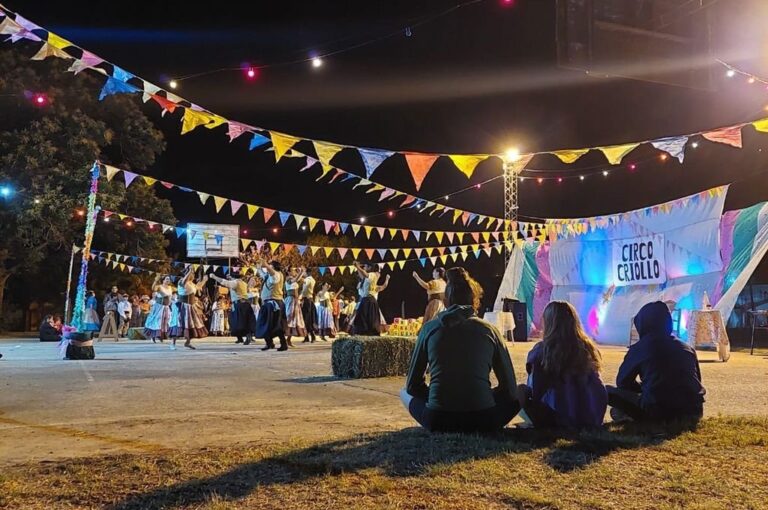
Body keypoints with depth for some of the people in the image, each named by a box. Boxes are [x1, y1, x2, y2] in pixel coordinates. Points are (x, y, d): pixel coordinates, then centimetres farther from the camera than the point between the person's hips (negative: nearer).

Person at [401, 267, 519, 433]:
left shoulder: (430, 328, 7)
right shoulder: (489, 330, 6)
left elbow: (412, 385, 13)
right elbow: (510, 388, 11)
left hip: (438, 421, 1)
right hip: (482, 422, 0)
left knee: (405, 392, 29)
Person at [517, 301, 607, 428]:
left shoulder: (542, 350, -11)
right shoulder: (588, 346, 3)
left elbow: (535, 393, -4)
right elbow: (595, 388, 14)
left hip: (563, 420, -5)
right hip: (594, 419, 6)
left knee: (521, 391, 10)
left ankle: (548, 427, 1)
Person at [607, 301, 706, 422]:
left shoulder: (639, 348, 5)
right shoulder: (687, 348, 15)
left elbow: (622, 382, 13)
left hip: (658, 412, -4)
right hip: (693, 411, 4)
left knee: (609, 391, 9)